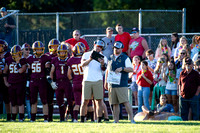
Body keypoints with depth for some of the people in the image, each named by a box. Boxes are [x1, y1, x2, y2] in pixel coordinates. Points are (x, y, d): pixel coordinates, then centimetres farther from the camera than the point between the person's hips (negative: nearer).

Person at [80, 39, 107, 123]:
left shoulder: (103, 57, 11)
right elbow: (82, 64, -6)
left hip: (98, 81, 1)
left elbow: (103, 69, -4)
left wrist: (102, 64, -26)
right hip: (87, 80, -1)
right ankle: (82, 120, 5)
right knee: (85, 101, 0)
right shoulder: (86, 54, 10)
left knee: (99, 101, -4)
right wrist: (90, 59, -23)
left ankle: (99, 120, -2)